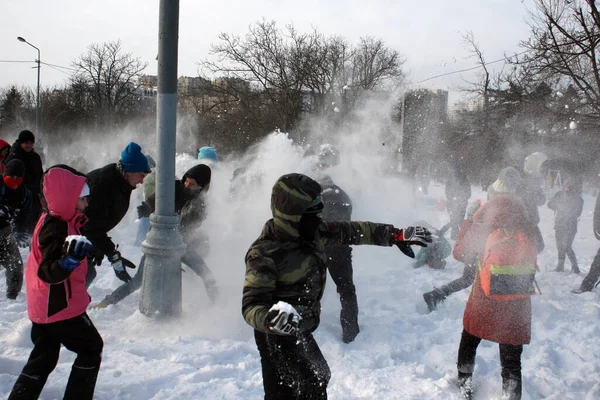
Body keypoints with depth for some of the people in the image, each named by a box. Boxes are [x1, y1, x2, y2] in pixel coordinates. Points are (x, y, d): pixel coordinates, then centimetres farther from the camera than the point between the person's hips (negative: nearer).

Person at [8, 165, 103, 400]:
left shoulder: (51, 220, 6)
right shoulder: (57, 228, -24)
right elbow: (49, 272, -31)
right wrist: (70, 259, -49)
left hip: (43, 307, 9)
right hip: (62, 307, -9)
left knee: (43, 358, 19)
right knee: (91, 349, 7)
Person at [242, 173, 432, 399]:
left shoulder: (312, 232, -7)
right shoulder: (264, 253, -29)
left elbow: (352, 232, 2)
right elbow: (251, 304, -31)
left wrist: (396, 235, 1)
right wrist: (270, 318, -54)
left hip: (301, 331, 8)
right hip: (278, 337, -8)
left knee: (316, 379, 26)